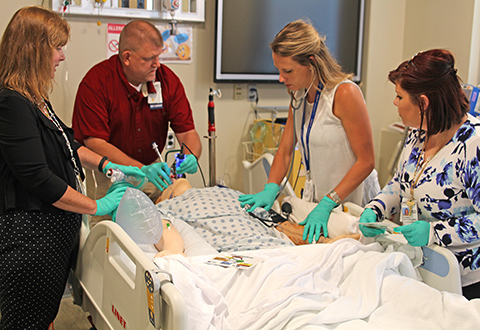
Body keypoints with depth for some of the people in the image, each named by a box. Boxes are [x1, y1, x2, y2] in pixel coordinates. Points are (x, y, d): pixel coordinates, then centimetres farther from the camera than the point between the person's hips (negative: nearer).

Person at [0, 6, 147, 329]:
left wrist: (107, 165, 13)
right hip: (29, 235, -10)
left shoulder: (36, 100, 10)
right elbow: (37, 178, -23)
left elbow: (66, 144, 24)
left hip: (57, 230, 10)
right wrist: (99, 206, -14)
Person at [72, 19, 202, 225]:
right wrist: (142, 169, -31)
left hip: (151, 171, 3)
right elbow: (95, 143, -20)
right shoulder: (95, 82, -16)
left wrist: (191, 157, -26)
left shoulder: (167, 79, -5)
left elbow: (187, 132, -3)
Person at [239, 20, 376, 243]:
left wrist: (326, 205, -25)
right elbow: (285, 150, 6)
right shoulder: (298, 95, 3)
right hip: (313, 196, 6)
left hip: (347, 202, -6)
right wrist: (270, 190, -10)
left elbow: (366, 161, -19)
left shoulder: (345, 94, -20)